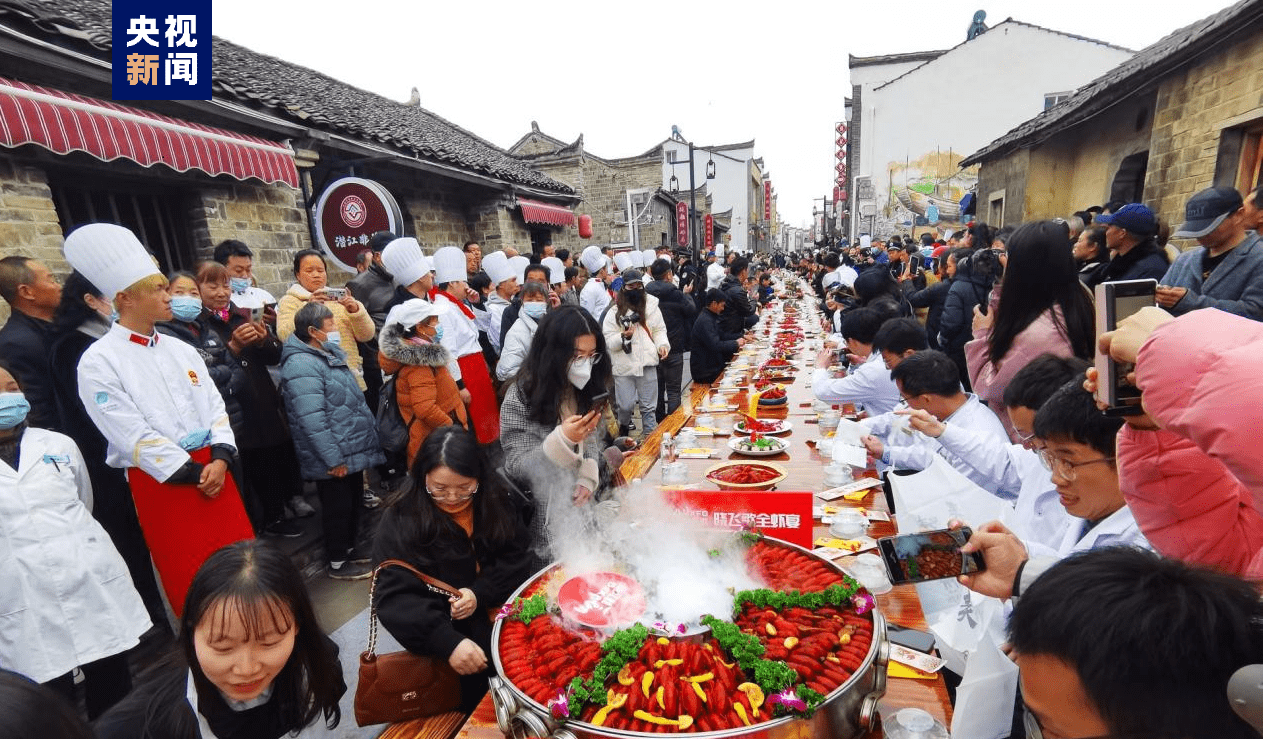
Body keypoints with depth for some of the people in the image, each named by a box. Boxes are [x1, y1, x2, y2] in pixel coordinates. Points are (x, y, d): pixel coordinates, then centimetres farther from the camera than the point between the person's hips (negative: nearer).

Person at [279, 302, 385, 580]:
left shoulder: (329, 354, 12)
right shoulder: (302, 366, -21)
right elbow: (312, 420, -25)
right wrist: (333, 459, -23)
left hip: (352, 451, 9)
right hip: (336, 459, -9)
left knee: (353, 502, 20)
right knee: (338, 507, 5)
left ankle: (348, 549, 36)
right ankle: (337, 563, 22)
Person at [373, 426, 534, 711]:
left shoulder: (495, 503, 1)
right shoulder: (400, 520, -9)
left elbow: (519, 561, 2)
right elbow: (394, 597, -14)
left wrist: (480, 592, -15)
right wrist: (448, 642, -27)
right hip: (450, 630, -3)